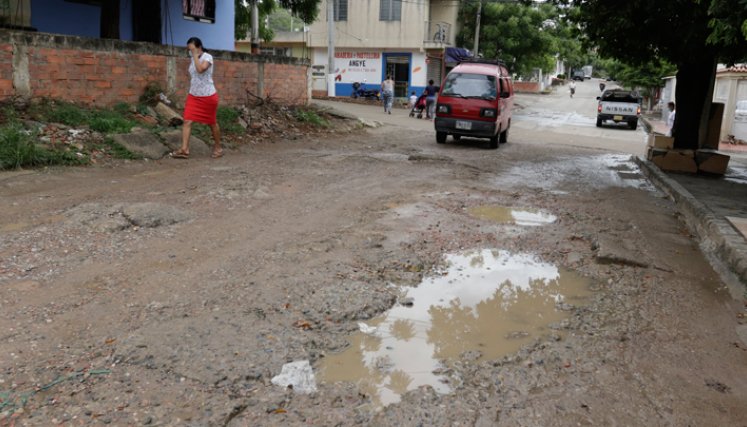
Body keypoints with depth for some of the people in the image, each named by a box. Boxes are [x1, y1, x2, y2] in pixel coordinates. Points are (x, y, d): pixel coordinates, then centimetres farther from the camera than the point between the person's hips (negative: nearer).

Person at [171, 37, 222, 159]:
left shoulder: (207, 57, -13)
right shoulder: (192, 59, 8)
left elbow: (201, 69, -33)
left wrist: (195, 54, -26)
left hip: (208, 96, -6)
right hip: (193, 96, 6)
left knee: (212, 123, 9)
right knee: (187, 121, -9)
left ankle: (218, 148, 27)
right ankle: (184, 150, -14)